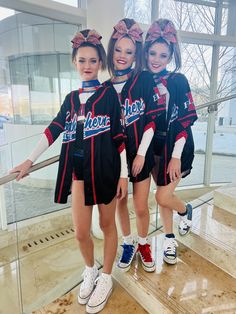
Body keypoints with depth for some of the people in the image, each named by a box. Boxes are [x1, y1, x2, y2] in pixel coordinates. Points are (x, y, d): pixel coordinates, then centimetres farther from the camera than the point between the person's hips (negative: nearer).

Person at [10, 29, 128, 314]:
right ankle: (90, 272, 37)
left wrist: (123, 174, -7)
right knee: (80, 232, 5)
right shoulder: (71, 98, 12)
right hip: (79, 169, 3)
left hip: (106, 167, -3)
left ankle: (105, 278, 34)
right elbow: (53, 130, 8)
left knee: (107, 224, 12)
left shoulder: (109, 94, 0)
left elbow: (119, 135, -4)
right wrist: (30, 160, 2)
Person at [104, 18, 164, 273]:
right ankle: (128, 243, 38)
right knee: (120, 202, 14)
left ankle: (143, 244, 34)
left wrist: (141, 154, -11)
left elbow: (152, 118, -6)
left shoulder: (145, 79, -3)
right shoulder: (106, 87, 4)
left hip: (140, 152, -2)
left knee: (141, 207, 6)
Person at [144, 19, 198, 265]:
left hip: (176, 147, -4)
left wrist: (176, 157, -17)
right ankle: (169, 239, 32)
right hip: (154, 147, 4)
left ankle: (185, 210, 28)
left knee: (163, 197, -8)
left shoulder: (178, 81, -8)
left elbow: (186, 120, -12)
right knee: (161, 196, 11)